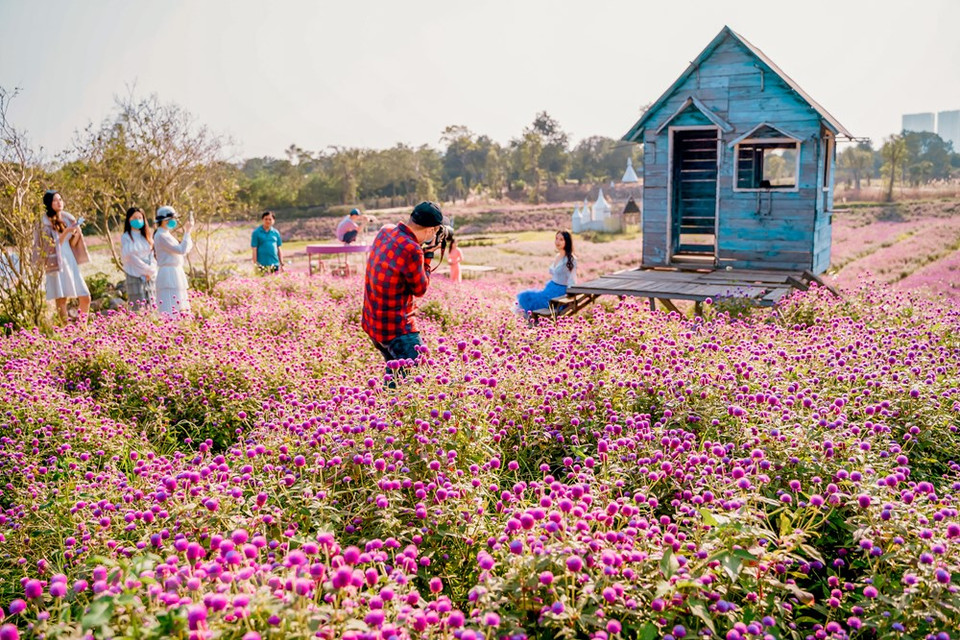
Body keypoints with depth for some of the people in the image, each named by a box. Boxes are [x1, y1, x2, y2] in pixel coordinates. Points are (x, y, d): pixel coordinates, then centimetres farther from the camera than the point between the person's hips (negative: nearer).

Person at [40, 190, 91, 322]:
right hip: (56, 263, -6)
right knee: (61, 299, -6)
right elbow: (50, 247, -10)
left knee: (85, 297, 2)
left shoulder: (67, 218, 10)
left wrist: (77, 232, -6)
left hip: (70, 261, 6)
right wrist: (65, 232, -18)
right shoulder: (45, 223, -7)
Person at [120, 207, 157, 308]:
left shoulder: (147, 236, 15)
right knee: (139, 308, -9)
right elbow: (132, 257, -8)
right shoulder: (126, 237, -1)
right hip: (135, 277, -5)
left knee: (152, 307, 2)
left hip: (150, 278, 5)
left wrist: (151, 272, -7)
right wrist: (149, 270, -9)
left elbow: (152, 256, 9)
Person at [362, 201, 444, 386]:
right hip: (396, 327, -9)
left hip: (372, 321, 9)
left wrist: (422, 251, 7)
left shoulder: (385, 231, 0)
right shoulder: (412, 251, -25)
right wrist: (427, 256, -2)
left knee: (394, 370, 25)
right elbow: (420, 289, -10)